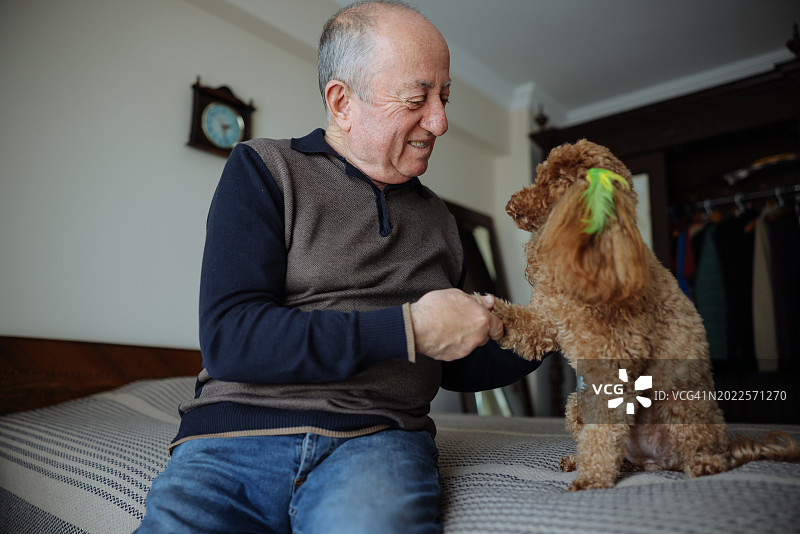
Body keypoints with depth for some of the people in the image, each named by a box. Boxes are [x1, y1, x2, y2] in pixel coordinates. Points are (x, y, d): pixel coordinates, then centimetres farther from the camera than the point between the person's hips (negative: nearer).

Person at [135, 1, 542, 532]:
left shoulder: (437, 218, 16)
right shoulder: (264, 170, 2)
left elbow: (456, 367, 23)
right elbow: (228, 340, -12)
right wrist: (409, 328, -14)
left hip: (377, 441, 3)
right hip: (236, 435, -1)